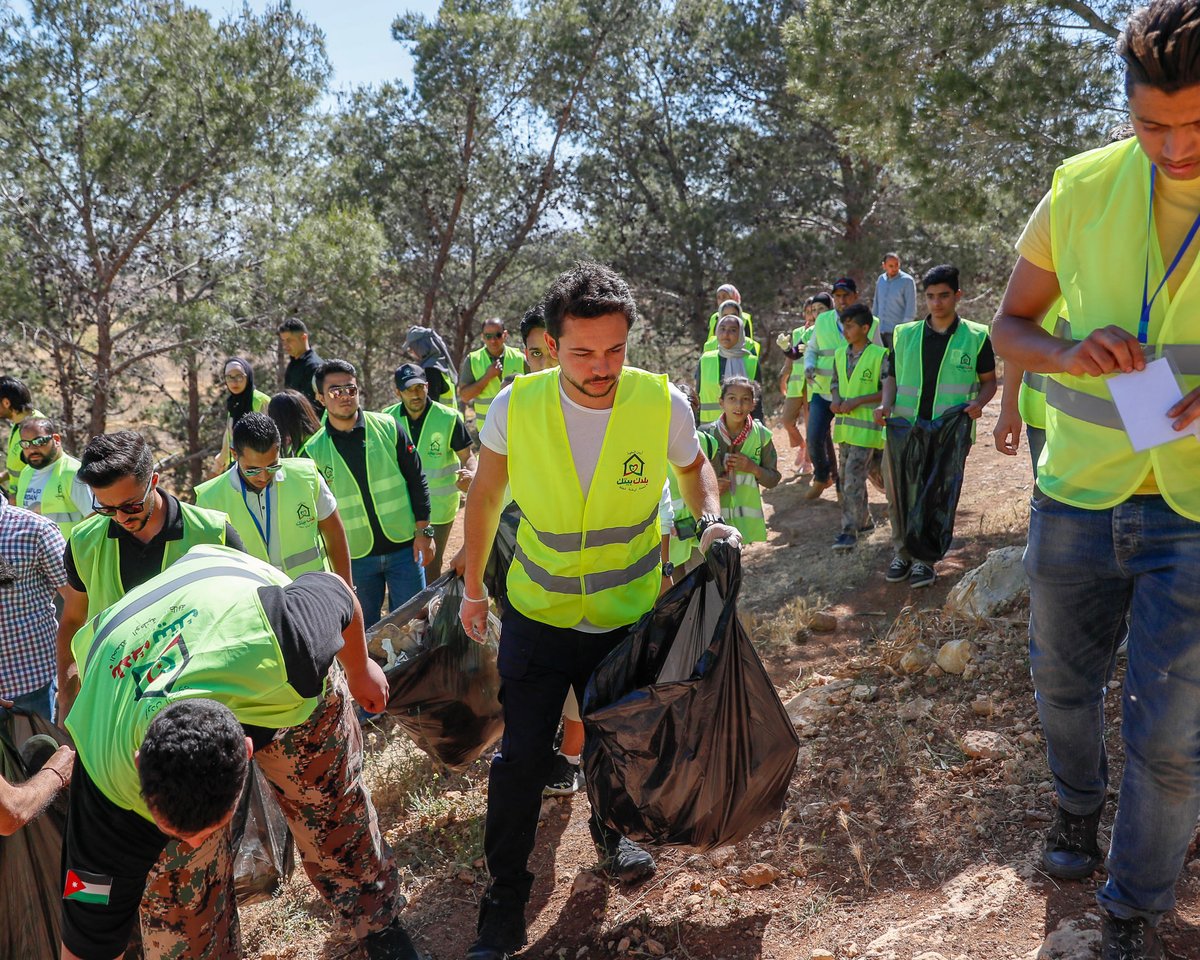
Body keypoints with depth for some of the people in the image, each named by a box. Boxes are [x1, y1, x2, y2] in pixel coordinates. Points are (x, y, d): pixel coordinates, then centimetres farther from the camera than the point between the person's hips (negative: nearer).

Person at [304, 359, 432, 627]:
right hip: (355, 557, 1)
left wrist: (424, 532, -3)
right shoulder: (314, 450, -4)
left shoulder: (387, 427, -4)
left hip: (404, 547, 0)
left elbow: (416, 480, 0)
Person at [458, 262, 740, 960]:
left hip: (630, 615, 1)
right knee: (521, 759, 1)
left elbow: (694, 465, 5)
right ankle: (505, 903, 20)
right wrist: (474, 587, 8)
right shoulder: (516, 406, -17)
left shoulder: (663, 404, -18)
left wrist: (711, 518, -15)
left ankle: (610, 834, 50)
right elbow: (486, 495, 0)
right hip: (537, 615, -1)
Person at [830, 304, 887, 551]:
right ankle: (863, 520, 30)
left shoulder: (880, 355, -11)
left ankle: (850, 531, -9)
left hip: (867, 426, -7)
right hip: (844, 425, 7)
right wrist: (836, 400, -2)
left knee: (854, 478, -12)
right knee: (847, 477, 14)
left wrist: (856, 401, -18)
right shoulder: (840, 354, 8)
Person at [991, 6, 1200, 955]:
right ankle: (1079, 804, 49)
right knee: (1063, 680, 19)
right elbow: (1010, 325, 5)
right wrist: (1066, 355, -18)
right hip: (1078, 493, 3)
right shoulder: (1083, 189, -5)